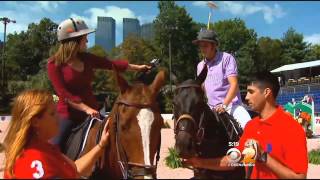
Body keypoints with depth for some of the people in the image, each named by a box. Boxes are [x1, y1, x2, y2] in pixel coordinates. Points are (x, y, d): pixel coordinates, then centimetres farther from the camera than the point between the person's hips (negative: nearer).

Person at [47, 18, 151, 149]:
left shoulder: (87, 58, 7)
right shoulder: (54, 64, -8)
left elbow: (111, 64, 16)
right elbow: (63, 93, -16)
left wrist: (137, 67, 19)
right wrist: (86, 108, -24)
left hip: (92, 111, 5)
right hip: (68, 115, -5)